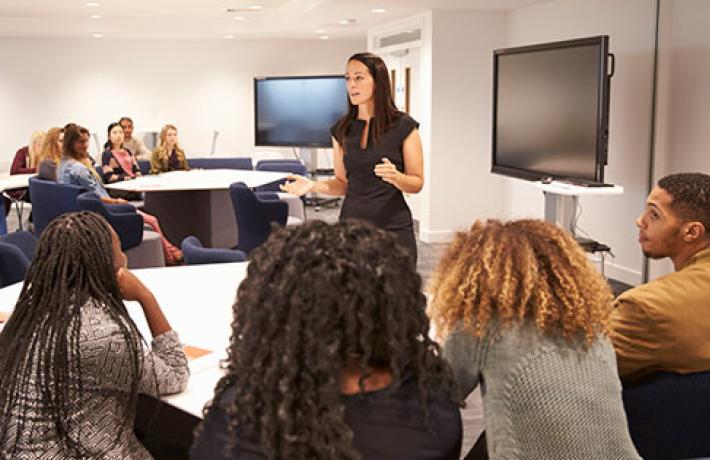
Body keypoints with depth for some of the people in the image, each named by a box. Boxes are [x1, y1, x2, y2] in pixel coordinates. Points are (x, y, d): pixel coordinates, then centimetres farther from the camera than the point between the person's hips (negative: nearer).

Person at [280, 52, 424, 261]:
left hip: (393, 228, -3)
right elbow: (343, 183, 12)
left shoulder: (404, 126, -5)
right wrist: (314, 185, -5)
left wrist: (396, 177, -22)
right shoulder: (341, 129, 6)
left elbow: (417, 183, -2)